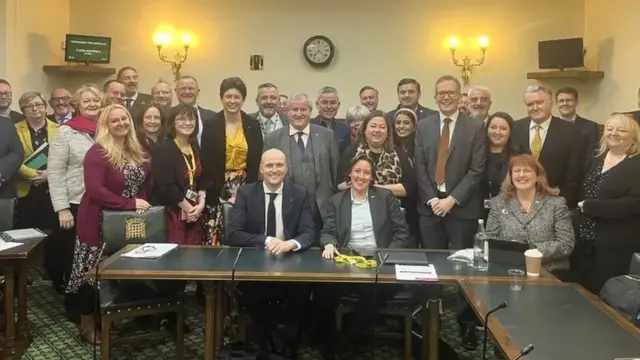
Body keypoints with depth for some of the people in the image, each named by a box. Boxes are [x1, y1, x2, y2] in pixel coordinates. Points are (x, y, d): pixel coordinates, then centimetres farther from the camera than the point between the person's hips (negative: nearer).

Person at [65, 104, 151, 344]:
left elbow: (144, 182, 16)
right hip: (101, 223, -7)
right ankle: (88, 326, 18)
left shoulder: (137, 151, 7)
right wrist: (130, 204, -24)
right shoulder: (98, 153, -15)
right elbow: (94, 190, -25)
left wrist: (142, 204, -2)